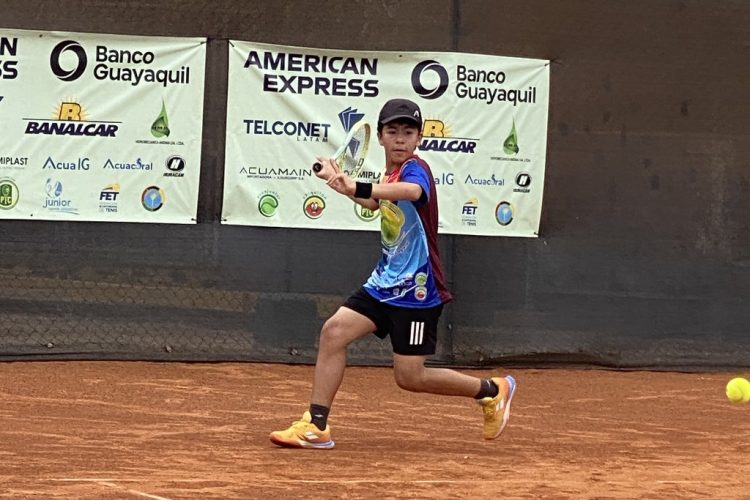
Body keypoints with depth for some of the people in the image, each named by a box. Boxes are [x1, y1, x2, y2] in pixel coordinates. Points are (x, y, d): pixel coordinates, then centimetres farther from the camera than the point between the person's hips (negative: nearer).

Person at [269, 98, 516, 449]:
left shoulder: (415, 169, -17)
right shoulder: (389, 175, 8)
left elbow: (412, 191, -45)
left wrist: (358, 188, -58)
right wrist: (340, 179, 22)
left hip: (417, 289, -8)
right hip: (384, 282, 8)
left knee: (409, 377, -3)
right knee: (334, 331, -9)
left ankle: (492, 391, 18)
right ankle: (316, 426, -6)